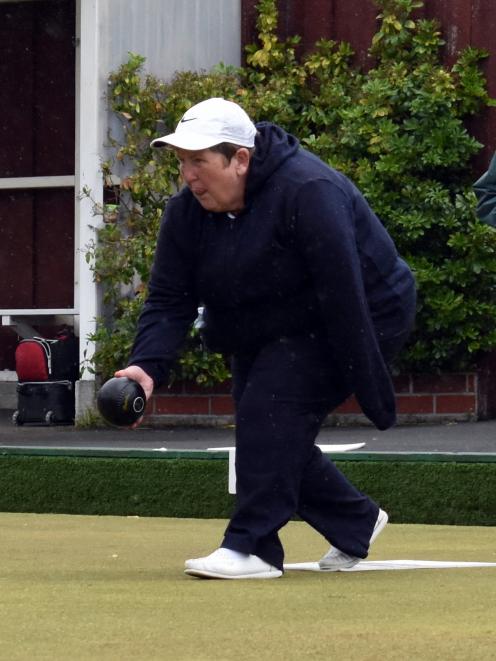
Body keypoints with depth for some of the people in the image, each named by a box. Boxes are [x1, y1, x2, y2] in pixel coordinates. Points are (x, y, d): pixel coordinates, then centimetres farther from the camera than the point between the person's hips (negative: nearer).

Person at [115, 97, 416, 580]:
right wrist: (146, 364, -29)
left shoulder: (306, 192, -30)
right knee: (268, 433, 6)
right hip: (264, 334, 8)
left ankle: (251, 548, -22)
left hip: (368, 319, -8)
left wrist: (370, 392, -31)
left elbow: (343, 299, -31)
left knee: (271, 403, -25)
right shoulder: (187, 210, -7)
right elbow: (169, 300, -10)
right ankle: (355, 523, 28)